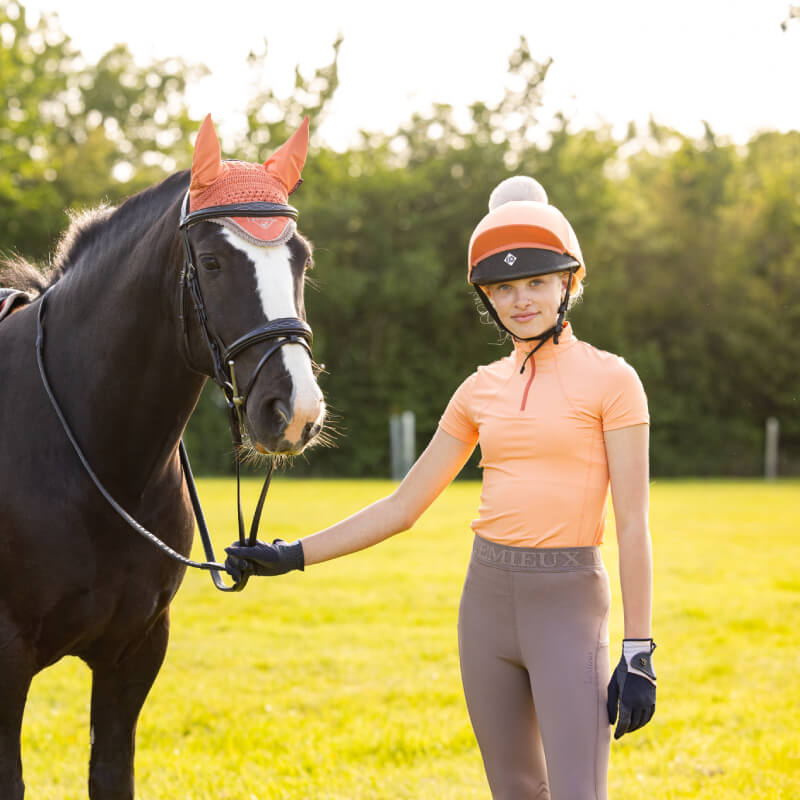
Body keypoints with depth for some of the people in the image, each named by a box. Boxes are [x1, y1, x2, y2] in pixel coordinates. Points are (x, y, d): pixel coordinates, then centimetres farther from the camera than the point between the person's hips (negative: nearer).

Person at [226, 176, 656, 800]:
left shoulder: (609, 380, -5)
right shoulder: (481, 391, 10)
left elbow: (633, 524, -7)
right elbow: (403, 508, 13)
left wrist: (638, 652, -11)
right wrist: (294, 556, 9)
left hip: (570, 604, -5)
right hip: (489, 598, 5)